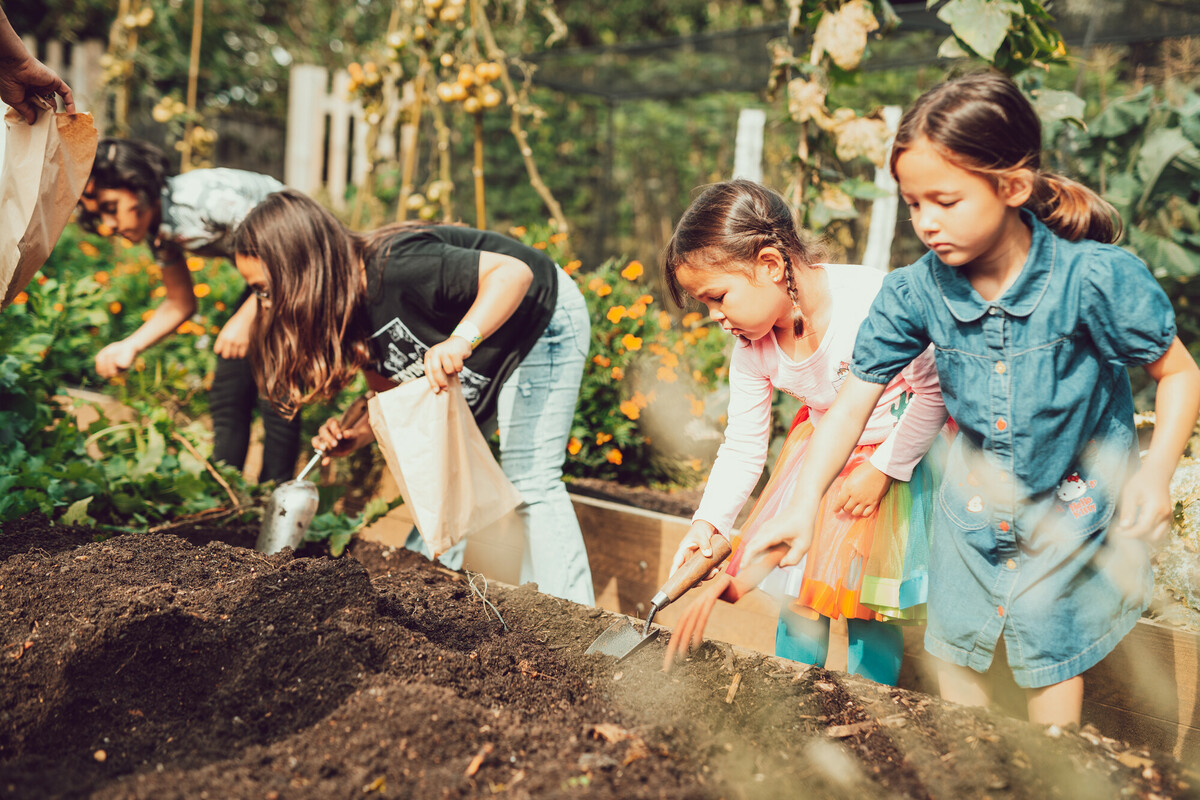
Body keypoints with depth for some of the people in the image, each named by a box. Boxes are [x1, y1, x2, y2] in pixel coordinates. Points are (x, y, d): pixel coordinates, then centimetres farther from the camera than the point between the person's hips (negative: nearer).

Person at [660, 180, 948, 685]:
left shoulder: (873, 302, -32)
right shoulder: (751, 349, -12)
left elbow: (936, 390, -21)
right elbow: (742, 446, -3)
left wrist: (881, 469, -16)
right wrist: (708, 522, -16)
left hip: (898, 452, -5)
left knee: (866, 605, -5)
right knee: (797, 587, 6)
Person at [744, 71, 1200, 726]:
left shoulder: (1096, 277, -27)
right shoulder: (914, 293, -17)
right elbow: (854, 401, -12)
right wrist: (802, 506, -21)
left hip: (1074, 504, -3)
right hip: (974, 502, 4)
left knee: (1049, 658, 8)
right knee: (951, 651, 12)